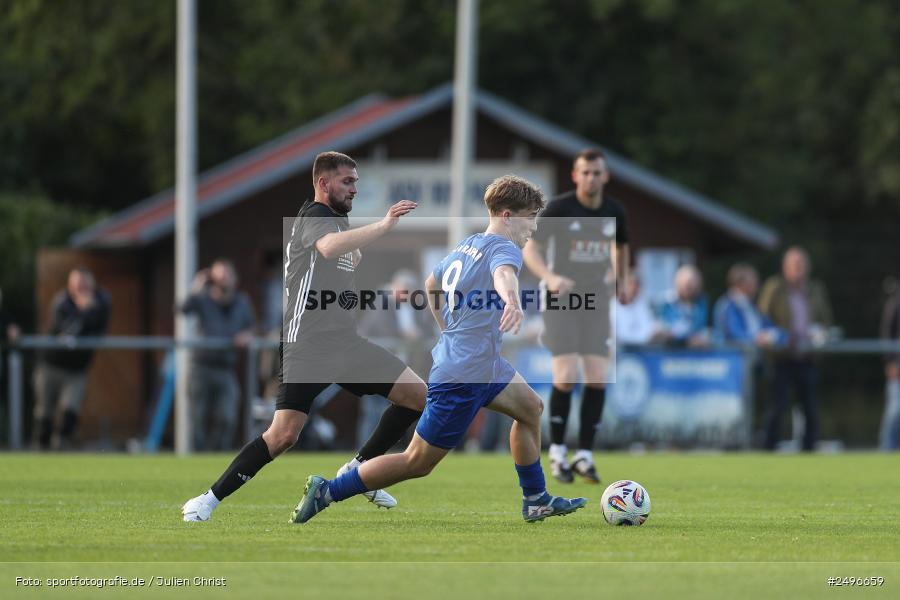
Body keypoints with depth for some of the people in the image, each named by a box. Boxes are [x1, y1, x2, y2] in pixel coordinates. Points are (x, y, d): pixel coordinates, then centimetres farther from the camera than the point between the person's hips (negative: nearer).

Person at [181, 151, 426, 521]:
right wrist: (384, 226, -40)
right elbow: (329, 247, -36)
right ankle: (208, 501, -6)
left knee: (419, 396, 2)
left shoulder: (338, 219, 18)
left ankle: (359, 471, 14)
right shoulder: (315, 217, -11)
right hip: (308, 347, -9)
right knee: (284, 435, -18)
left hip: (346, 342, 9)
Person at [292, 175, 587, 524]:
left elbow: (432, 282, 26)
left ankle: (536, 501, 30)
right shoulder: (503, 248, -18)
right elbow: (504, 272, -44)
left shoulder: (467, 245, 9)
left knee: (529, 407, 21)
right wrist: (512, 301, -65)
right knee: (418, 462, -4)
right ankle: (327, 492, -1)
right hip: (463, 377, -10)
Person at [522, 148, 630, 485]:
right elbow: (530, 249, -14)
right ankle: (557, 452, 3)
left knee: (597, 378, -6)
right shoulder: (559, 208, -11)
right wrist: (550, 277, -30)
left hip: (597, 299, 4)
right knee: (566, 377, -14)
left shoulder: (614, 211, 2)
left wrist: (622, 282, 18)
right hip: (561, 297, -4)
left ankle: (584, 455, 5)